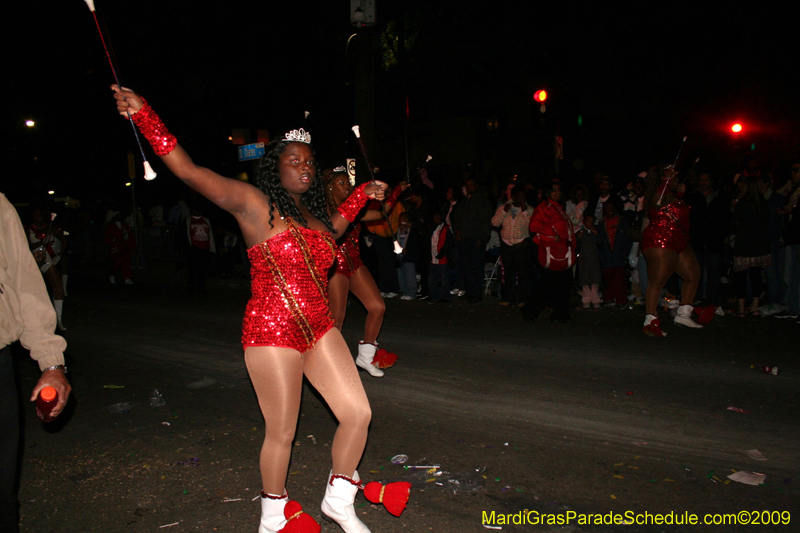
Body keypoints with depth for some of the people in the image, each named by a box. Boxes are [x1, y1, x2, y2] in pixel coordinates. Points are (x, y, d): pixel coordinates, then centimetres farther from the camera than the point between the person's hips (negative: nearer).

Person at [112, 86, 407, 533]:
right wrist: (142, 113, -24)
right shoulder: (254, 203, -9)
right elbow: (189, 170, -18)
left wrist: (364, 194, 36)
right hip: (272, 332, -7)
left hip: (319, 328, 7)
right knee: (282, 434, 4)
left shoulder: (311, 212, 12)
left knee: (358, 414, 6)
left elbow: (330, 229, 35)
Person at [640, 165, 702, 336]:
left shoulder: (671, 195, 18)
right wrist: (667, 179, -35)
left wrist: (680, 191, 20)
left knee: (693, 275, 16)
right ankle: (650, 321, -13)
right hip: (660, 243, -11)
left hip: (678, 242, 11)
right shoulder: (658, 194, -13)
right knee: (657, 281, -14)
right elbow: (658, 202, -35)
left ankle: (683, 314, 24)